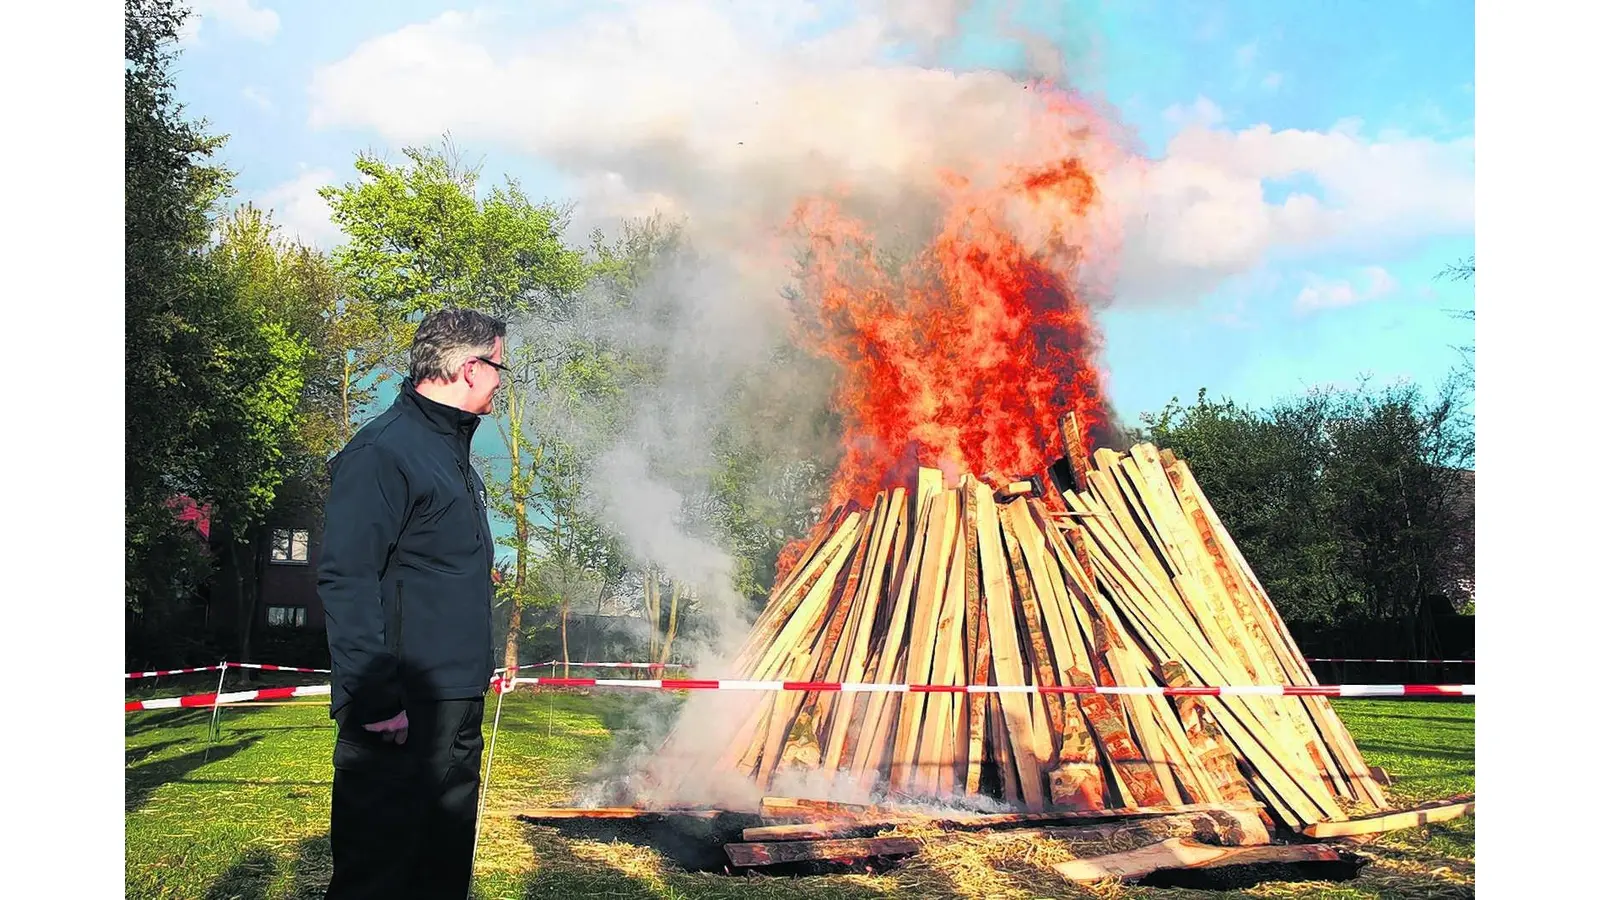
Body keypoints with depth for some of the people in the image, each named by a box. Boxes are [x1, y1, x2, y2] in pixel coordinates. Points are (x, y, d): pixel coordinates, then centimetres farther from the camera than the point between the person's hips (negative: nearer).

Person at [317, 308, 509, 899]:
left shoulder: (452, 451, 18)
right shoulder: (382, 450, -13)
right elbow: (345, 580, -20)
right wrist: (375, 699, -24)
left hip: (458, 709, 10)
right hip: (401, 713, -10)